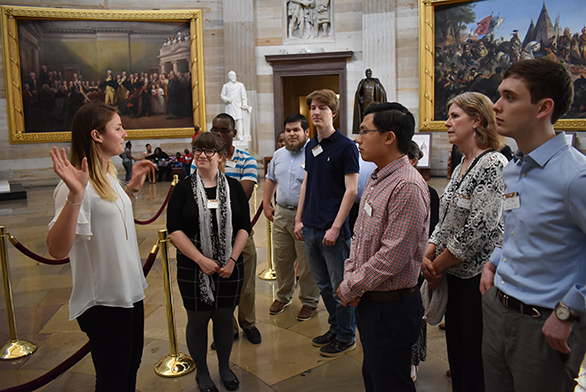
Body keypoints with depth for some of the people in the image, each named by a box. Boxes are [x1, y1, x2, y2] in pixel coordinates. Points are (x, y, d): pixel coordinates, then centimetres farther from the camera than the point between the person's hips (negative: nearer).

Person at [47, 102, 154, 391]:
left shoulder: (108, 175, 7)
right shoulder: (77, 186, -23)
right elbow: (57, 249, -33)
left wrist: (132, 187, 13)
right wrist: (74, 196, -44)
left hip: (129, 291, 9)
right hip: (104, 302, -9)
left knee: (131, 367, 23)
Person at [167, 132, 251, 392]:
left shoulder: (233, 187, 3)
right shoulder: (183, 188, -3)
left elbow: (244, 226, 2)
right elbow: (174, 230, -8)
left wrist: (232, 260, -9)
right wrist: (201, 259, -15)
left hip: (229, 267, 2)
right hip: (193, 269, -1)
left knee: (225, 317, 13)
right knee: (197, 320, 9)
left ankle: (225, 367, 35)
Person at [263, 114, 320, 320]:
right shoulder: (279, 155, 12)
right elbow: (271, 179, 24)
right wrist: (266, 203, 16)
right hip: (281, 214, 7)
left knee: (307, 262, 4)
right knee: (281, 259, 16)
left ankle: (309, 301, 21)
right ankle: (283, 296, 35)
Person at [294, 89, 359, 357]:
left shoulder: (346, 146, -10)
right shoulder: (310, 147, 12)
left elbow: (351, 190, -13)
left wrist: (335, 227, -17)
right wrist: (299, 219, 12)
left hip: (333, 230, -7)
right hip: (310, 228, 7)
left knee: (340, 286, 4)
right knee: (323, 284, 18)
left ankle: (346, 337, 21)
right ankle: (335, 328, 34)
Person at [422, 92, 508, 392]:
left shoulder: (493, 164, -17)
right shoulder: (461, 167, 12)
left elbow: (477, 229, -22)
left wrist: (438, 266, -13)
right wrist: (427, 256, 0)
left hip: (478, 276, -8)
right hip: (455, 275, 8)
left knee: (475, 354, 5)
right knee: (455, 347, 19)